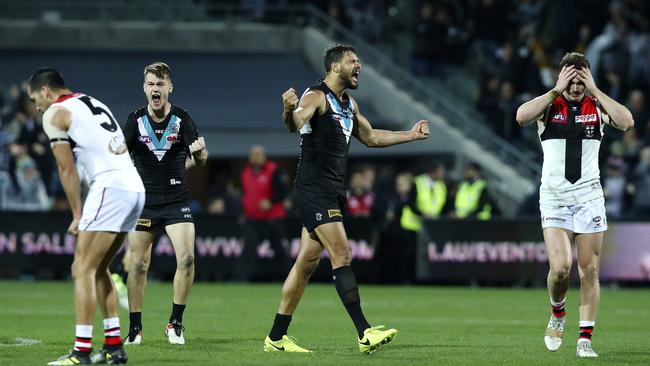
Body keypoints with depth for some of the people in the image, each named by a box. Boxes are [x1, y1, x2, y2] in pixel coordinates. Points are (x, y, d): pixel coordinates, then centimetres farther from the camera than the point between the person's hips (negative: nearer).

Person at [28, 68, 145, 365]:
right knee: (98, 270, 17)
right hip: (136, 187, 8)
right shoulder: (93, 104, 25)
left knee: (83, 270, -5)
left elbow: (67, 169, -1)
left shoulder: (55, 114, 1)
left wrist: (77, 214, 8)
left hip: (111, 187, -8)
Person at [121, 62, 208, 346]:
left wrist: (199, 152, -35)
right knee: (138, 265, 0)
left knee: (187, 258, -15)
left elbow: (199, 160, -12)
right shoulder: (136, 120, -4)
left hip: (176, 200, -1)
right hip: (143, 201, 1)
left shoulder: (182, 119, -6)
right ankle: (135, 328, 13)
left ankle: (175, 323, -3)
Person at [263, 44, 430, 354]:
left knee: (307, 264, 10)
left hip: (333, 192, 9)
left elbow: (370, 137, 31)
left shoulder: (349, 104, 18)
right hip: (314, 189, -9)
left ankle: (276, 337, 14)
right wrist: (289, 110, -53)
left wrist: (411, 135, 28)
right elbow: (295, 124, -31)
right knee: (342, 256, -15)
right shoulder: (317, 96, -11)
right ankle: (365, 333, -19)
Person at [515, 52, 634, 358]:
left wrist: (595, 90, -13)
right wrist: (556, 90, -17)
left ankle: (585, 338, 7)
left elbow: (626, 122, -15)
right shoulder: (550, 106, 0)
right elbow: (522, 116, -21)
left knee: (589, 270, -1)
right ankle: (557, 312, 15)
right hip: (554, 195, -2)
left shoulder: (596, 106, 4)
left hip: (589, 195, 2)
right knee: (560, 267, -15)